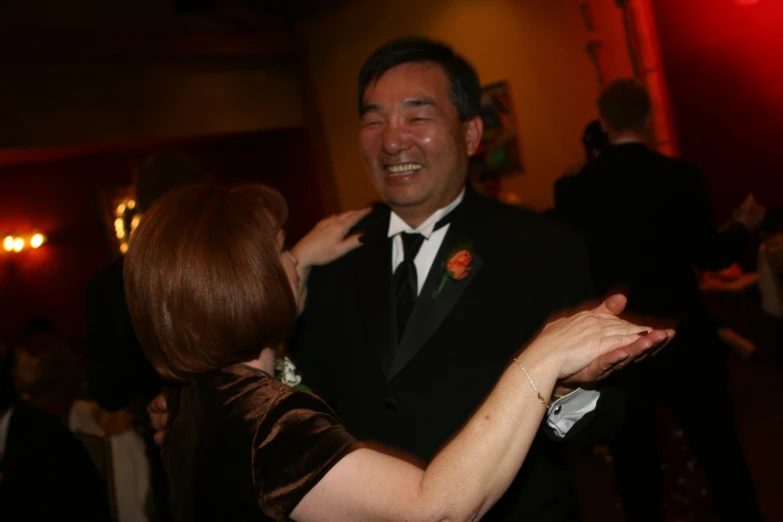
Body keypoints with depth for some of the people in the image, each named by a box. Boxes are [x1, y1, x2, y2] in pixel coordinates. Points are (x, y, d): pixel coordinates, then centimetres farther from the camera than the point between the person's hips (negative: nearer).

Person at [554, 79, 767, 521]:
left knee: (635, 461, 14)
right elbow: (710, 255, -8)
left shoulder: (576, 188, -7)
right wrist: (743, 226, 11)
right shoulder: (679, 175, -11)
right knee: (720, 450, 17)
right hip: (683, 338, -1)